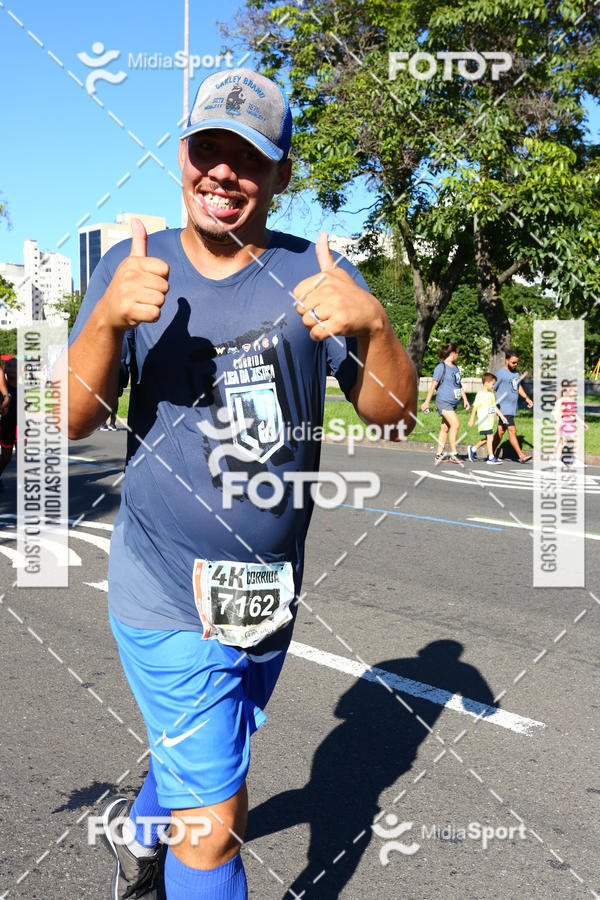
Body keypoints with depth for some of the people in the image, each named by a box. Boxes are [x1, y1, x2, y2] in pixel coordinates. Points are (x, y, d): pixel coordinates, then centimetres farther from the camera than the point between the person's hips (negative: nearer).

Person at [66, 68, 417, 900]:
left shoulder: (312, 272, -3)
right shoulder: (134, 268, -4)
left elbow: (392, 410, -10)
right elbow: (74, 420, -12)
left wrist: (372, 323, -31)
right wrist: (108, 316, -31)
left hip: (270, 597, 3)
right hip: (167, 602, -3)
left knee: (210, 760, 26)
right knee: (216, 828, -3)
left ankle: (137, 827, 58)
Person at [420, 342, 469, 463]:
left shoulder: (455, 367, 16)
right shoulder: (441, 367, -10)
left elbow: (459, 384, 26)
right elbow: (433, 385, -10)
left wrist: (465, 399, 22)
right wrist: (427, 402, -10)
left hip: (452, 403, 8)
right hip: (444, 402, -8)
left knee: (445, 428, 9)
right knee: (455, 424, -17)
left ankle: (439, 454, 14)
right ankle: (453, 454, -14)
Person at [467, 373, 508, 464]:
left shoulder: (491, 394, 14)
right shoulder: (480, 394, -10)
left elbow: (494, 406, 21)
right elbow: (474, 407, -7)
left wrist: (501, 416, 17)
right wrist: (471, 420, -6)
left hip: (490, 421, 8)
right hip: (483, 421, -8)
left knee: (485, 439, 12)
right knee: (489, 438, -11)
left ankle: (473, 449, 32)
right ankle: (491, 458, -6)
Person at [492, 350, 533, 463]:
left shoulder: (515, 372, 14)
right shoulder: (500, 374, -12)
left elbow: (518, 386, 28)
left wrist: (526, 397, 16)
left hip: (513, 407, 8)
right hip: (504, 408, -8)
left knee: (501, 431, 11)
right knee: (512, 430, -10)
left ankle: (492, 454, 18)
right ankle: (521, 456, -11)